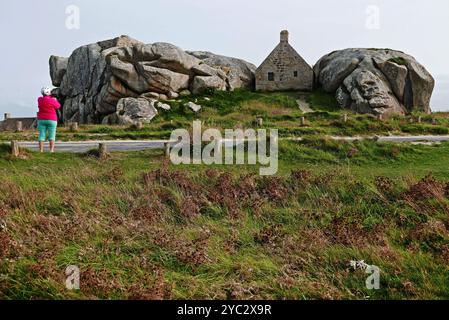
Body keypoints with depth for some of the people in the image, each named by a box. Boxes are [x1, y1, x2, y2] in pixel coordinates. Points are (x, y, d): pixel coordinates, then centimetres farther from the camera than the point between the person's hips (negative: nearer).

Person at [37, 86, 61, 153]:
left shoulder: (39, 100, 0)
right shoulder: (52, 101, -11)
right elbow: (58, 106, 6)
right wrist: (55, 100, 23)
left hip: (42, 120, 3)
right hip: (51, 120, -3)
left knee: (42, 136, 4)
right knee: (52, 136, 0)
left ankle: (41, 151, -1)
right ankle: (51, 151, -7)